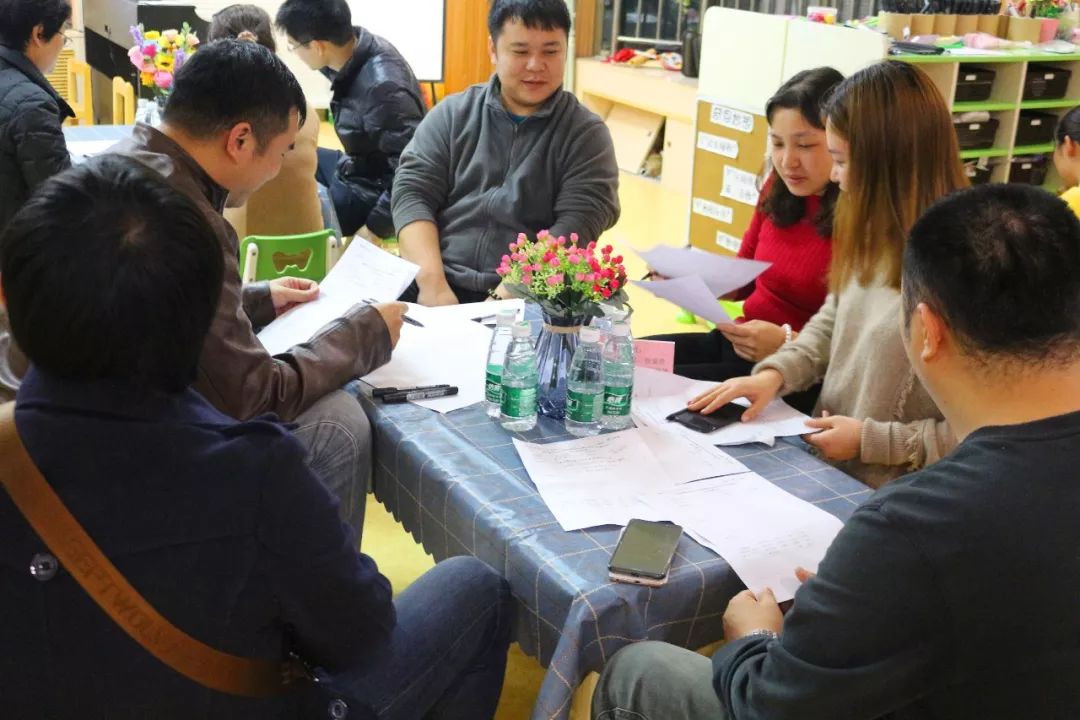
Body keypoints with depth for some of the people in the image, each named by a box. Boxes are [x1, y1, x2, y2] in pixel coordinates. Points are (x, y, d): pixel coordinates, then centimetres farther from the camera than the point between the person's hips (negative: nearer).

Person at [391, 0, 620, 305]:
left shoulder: (586, 133, 5)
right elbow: (412, 194, 4)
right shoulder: (453, 114, 11)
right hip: (435, 284, 1)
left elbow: (577, 225, -7)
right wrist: (433, 284, -12)